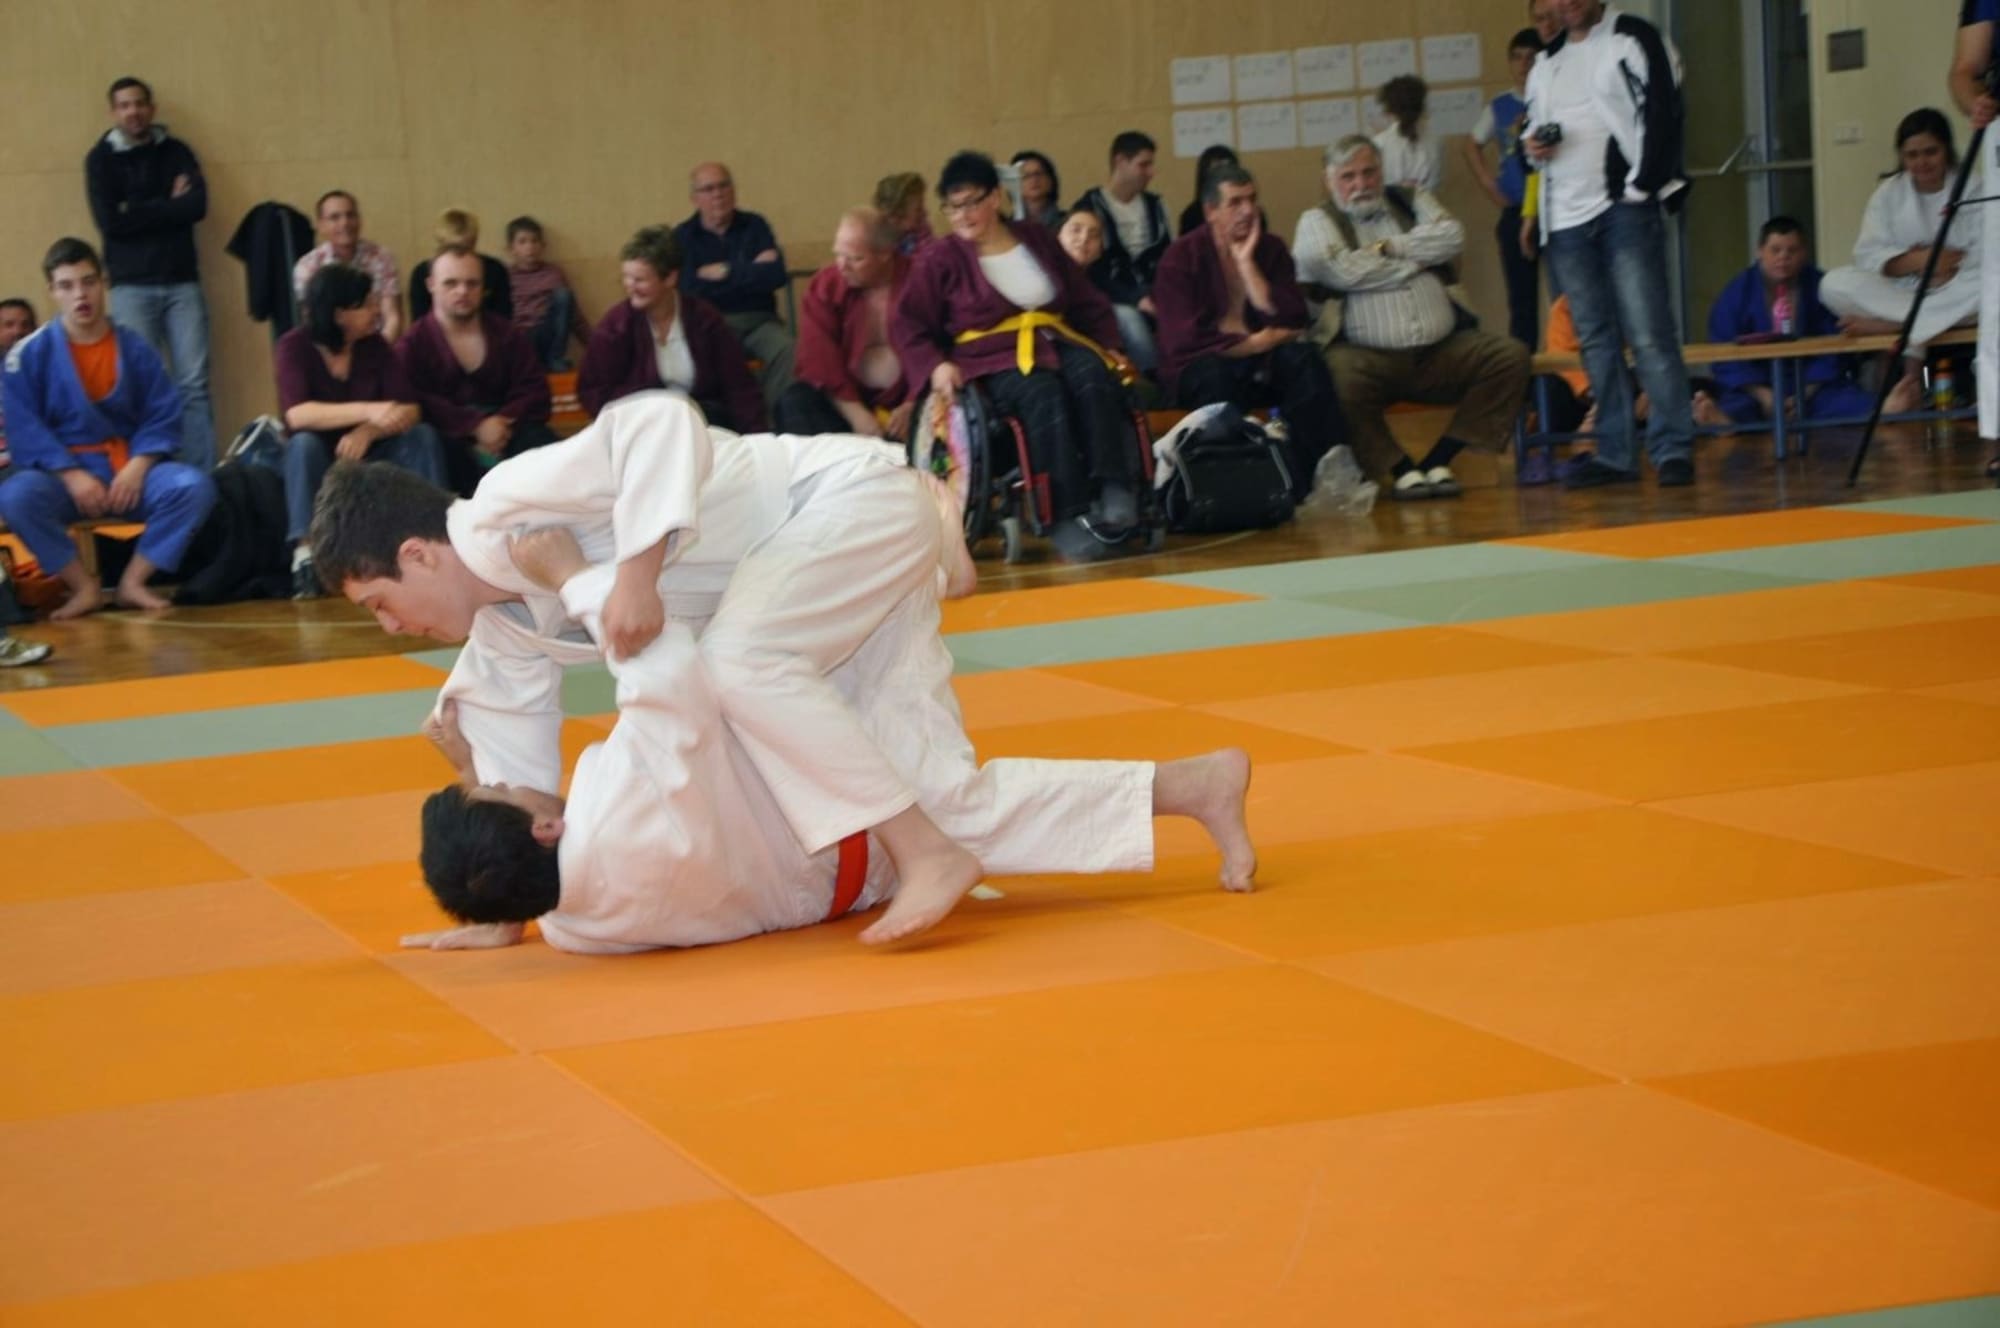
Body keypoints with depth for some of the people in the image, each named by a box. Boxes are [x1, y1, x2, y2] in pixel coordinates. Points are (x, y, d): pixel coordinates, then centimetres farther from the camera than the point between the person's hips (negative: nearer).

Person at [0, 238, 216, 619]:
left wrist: (137, 467, -15)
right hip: (63, 473, -2)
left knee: (194, 486, -26)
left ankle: (133, 580, -11)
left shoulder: (134, 348, 7)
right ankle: (85, 587, -16)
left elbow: (163, 417, 3)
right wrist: (71, 476, -19)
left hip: (130, 470, 2)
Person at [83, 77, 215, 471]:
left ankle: (202, 477, -5)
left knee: (194, 384, -4)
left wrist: (139, 212, -4)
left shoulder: (176, 152, 12)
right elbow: (110, 222, -8)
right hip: (134, 286, -2)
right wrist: (169, 205, -3)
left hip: (182, 282, 2)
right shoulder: (101, 159, 5)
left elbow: (198, 205, -3)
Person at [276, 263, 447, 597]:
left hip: (369, 457, 3)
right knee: (304, 443, -34)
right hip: (320, 460, -3)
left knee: (423, 436, -21)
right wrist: (368, 411, -43)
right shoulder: (294, 347, -13)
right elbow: (297, 415, -30)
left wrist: (368, 431, -33)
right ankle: (304, 555, -43)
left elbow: (410, 410, -11)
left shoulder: (374, 345, -2)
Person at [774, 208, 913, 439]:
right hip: (847, 397, 2)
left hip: (904, 400, -2)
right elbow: (819, 356, -6)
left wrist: (912, 407, -22)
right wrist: (855, 412, -17)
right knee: (794, 404, -25)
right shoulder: (825, 284, 1)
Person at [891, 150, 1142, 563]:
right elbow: (907, 324, 6)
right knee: (1045, 395, -37)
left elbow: (1089, 304, 24)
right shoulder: (939, 259, 8)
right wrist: (935, 365, -11)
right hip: (991, 359, -4)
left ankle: (1115, 496, -42)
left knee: (1095, 379, -32)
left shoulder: (1038, 242, 19)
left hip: (1056, 342, 4)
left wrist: (1110, 346, 10)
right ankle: (1066, 518, -44)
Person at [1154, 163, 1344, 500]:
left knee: (1303, 357, -27)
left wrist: (1247, 263, -11)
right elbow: (1185, 340, -16)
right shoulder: (1182, 257, -5)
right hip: (1197, 370, -4)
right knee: (1217, 373, -38)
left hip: (1259, 365, 4)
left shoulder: (1271, 249, 8)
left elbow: (1291, 320, -7)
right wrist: (1256, 342, -13)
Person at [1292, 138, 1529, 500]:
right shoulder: (1318, 222, 8)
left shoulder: (1412, 201, 21)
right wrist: (1415, 262, 0)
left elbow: (1452, 237, 2)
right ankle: (1399, 468, -15)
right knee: (1337, 378, -38)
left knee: (1510, 355, -16)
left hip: (1440, 351, 5)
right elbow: (1342, 270, -12)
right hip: (1369, 357, -4)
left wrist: (1389, 247, -4)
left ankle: (1437, 460, -10)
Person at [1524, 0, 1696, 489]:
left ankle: (1673, 447, -9)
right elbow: (1533, 126, 28)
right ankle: (1615, 454, 12)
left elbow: (1662, 115, -8)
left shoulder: (1635, 40, 0)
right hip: (1566, 219, 6)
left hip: (1626, 210, -6)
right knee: (1596, 340, 8)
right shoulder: (1546, 61, 19)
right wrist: (1533, 146, 3)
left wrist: (1641, 188, -14)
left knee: (1649, 334, -11)